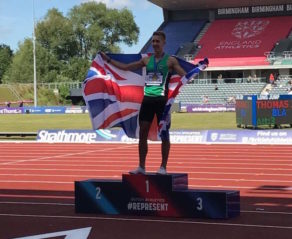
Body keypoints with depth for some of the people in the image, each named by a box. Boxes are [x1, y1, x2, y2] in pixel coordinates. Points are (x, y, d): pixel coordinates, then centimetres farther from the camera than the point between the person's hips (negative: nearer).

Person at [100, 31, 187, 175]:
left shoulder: (170, 60, 0)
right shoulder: (147, 60, 14)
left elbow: (185, 75, -7)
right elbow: (126, 67, 20)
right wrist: (108, 59, 20)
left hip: (162, 100, -5)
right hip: (147, 98, 5)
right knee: (143, 133, 4)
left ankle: (163, 167, 8)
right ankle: (141, 167, 12)